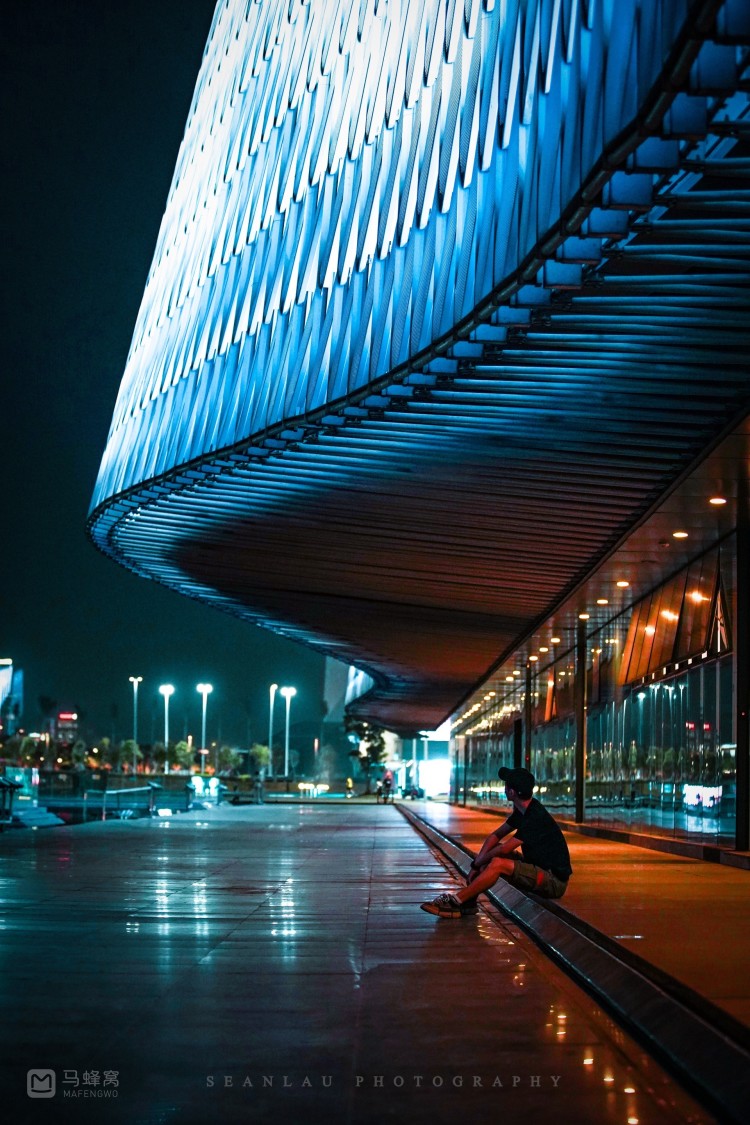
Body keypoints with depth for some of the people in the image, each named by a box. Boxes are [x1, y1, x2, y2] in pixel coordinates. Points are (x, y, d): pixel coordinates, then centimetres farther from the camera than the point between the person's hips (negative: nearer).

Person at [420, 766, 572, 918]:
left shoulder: (536, 818, -24)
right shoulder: (523, 811, 6)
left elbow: (504, 849, -20)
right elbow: (496, 835, 10)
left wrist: (478, 863, -7)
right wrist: (479, 861, -3)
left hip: (554, 880, -10)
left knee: (497, 864, -24)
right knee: (490, 855, 5)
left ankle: (455, 901, -17)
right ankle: (468, 903, -4)